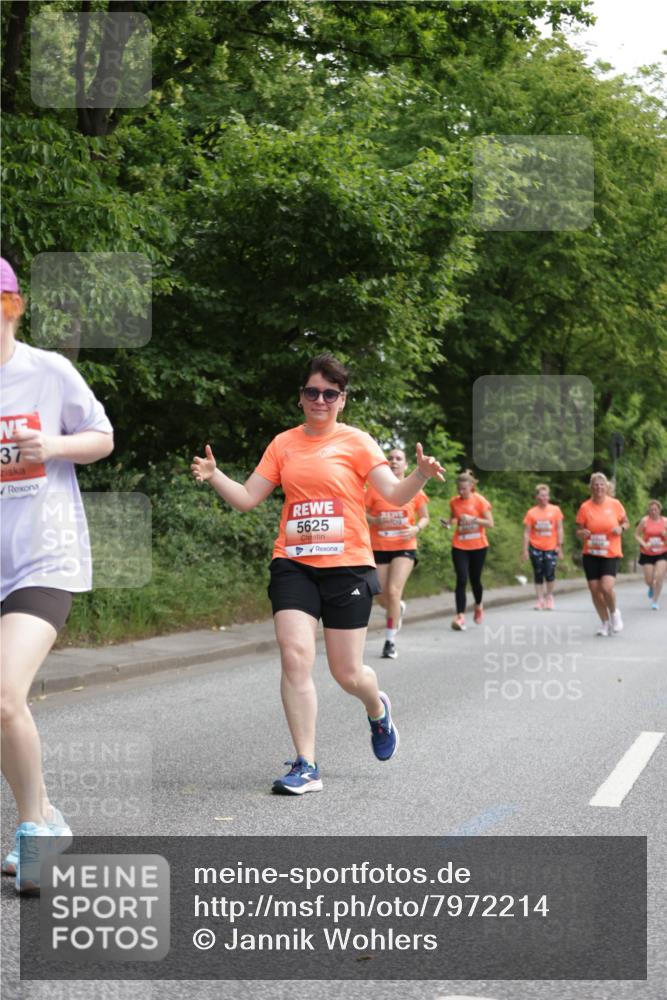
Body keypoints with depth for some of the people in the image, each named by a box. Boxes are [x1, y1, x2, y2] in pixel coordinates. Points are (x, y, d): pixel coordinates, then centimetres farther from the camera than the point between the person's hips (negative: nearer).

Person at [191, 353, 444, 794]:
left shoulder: (356, 442, 0)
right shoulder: (284, 443, 9)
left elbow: (395, 494, -8)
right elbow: (247, 498, 10)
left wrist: (420, 475, -28)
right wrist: (214, 475, -7)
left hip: (347, 565, -2)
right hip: (294, 565, 2)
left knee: (347, 673, 2)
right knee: (295, 656, -14)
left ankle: (378, 710, 40)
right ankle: (306, 766, -6)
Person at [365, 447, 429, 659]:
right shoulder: (375, 488, 0)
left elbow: (425, 517, 11)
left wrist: (416, 529, -11)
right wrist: (376, 520, -18)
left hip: (405, 548, -2)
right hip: (379, 548, 2)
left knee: (393, 591, -18)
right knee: (382, 597, 5)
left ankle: (390, 641, -8)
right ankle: (399, 608, 44)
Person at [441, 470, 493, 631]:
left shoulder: (480, 501, -8)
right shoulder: (454, 501, 2)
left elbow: (490, 523, -9)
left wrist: (473, 519, -23)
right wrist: (448, 522, -4)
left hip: (478, 546, -1)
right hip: (459, 546, 1)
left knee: (475, 579, 9)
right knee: (461, 580, -11)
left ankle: (478, 606, 39)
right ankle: (460, 616, -14)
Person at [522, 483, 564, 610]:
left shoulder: (555, 510, 1)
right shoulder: (532, 512, 0)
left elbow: (559, 529, 4)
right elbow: (526, 532, 2)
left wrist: (559, 546, 0)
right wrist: (525, 550, -3)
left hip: (551, 547, -1)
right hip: (535, 547, 1)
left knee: (550, 573, -9)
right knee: (538, 574, 4)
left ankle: (549, 597, 13)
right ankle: (539, 599, 14)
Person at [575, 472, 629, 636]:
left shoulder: (615, 504, -2)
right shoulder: (585, 507, -1)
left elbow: (626, 522, 11)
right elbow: (579, 532, 6)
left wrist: (621, 528, -11)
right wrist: (582, 533, -17)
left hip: (611, 554, -2)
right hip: (591, 554, 2)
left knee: (606, 587, -19)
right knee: (595, 590, 0)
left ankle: (614, 613, 12)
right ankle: (605, 623, 20)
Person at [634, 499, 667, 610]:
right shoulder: (645, 520, -7)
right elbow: (637, 535, -1)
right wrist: (644, 544, -17)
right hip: (647, 554, 0)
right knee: (649, 580, -1)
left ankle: (655, 601, 0)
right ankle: (651, 588, 39)